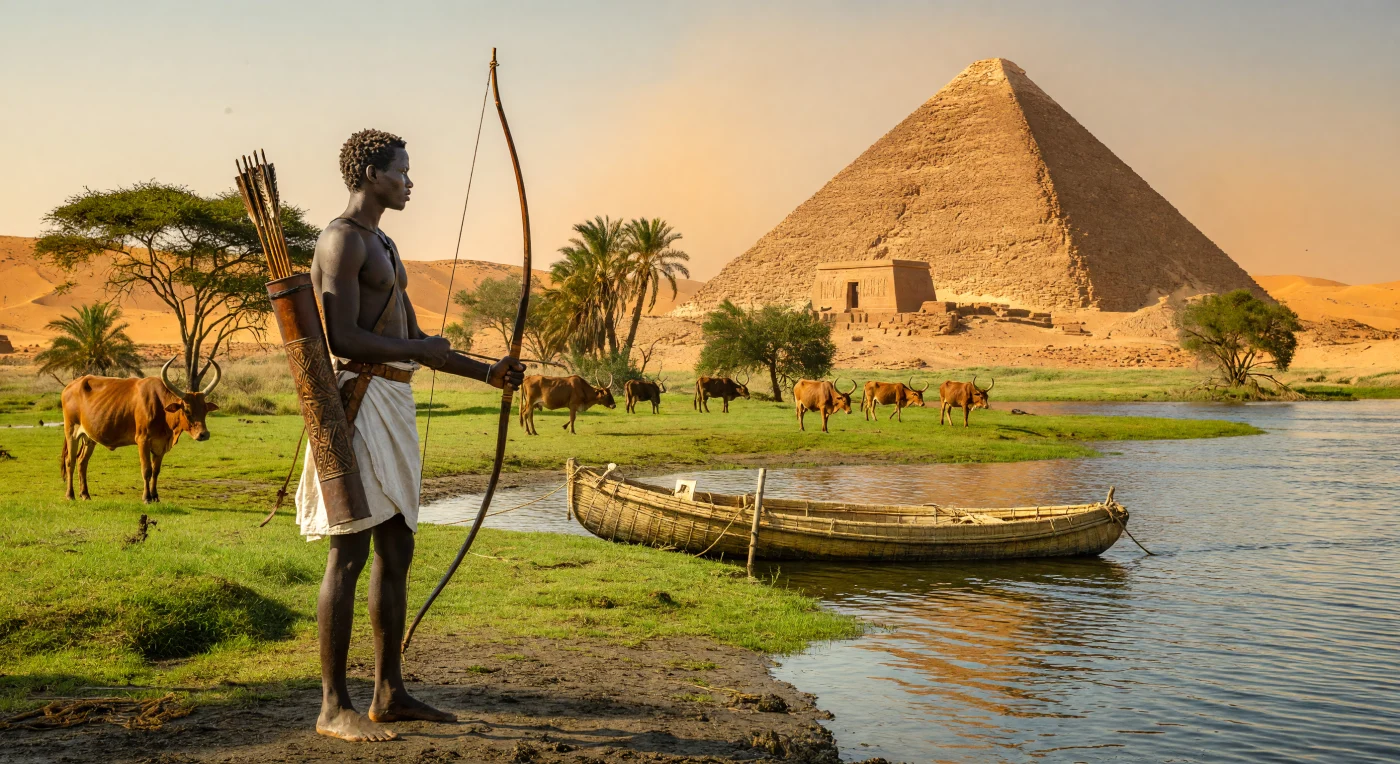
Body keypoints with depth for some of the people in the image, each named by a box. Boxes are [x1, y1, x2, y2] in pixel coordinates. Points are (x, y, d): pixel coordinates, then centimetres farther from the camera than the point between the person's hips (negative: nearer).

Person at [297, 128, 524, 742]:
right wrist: (422, 348, -9)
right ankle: (334, 707, 0)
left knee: (396, 549, 10)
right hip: (359, 403, -10)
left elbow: (414, 342, 23)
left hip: (392, 406, 10)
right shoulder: (342, 239, -9)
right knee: (350, 555, -7)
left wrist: (486, 373, 17)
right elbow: (344, 338, -20)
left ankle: (390, 694, 18)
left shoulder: (384, 247, 22)